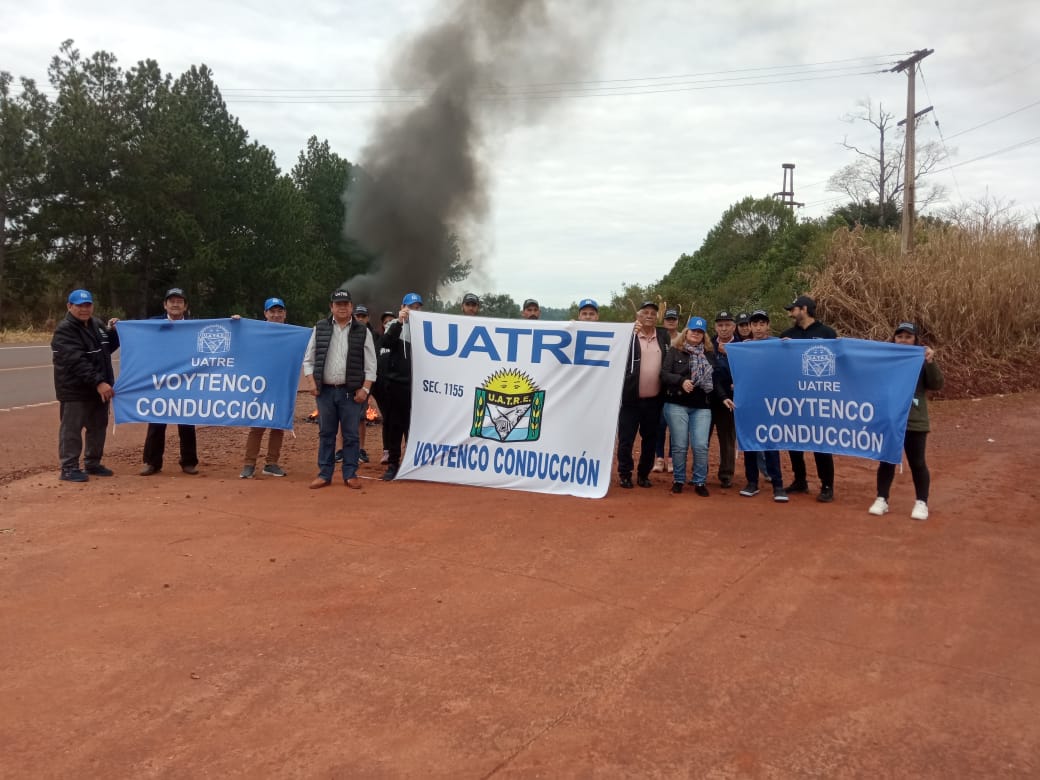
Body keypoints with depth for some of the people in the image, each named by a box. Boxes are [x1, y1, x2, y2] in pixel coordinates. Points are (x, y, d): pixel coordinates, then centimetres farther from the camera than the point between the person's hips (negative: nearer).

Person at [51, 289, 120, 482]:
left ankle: (93, 463, 26)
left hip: (99, 387, 8)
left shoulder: (97, 324, 10)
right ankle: (69, 468, 3)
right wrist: (98, 382, -32)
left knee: (98, 427, 14)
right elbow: (77, 362, -25)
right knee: (71, 429, -3)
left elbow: (108, 348, 21)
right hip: (75, 390, -8)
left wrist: (112, 331, 2)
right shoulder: (64, 330, -14)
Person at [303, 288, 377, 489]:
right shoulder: (320, 328, 8)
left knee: (351, 434, 2)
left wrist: (365, 389, -7)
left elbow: (370, 364, 2)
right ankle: (324, 474, 14)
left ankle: (350, 474, 11)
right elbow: (308, 359, 10)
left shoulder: (363, 332, 4)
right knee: (326, 433, 7)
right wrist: (312, 383, -1)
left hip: (351, 391, -1)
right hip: (325, 390, 2)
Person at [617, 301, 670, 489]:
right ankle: (624, 474, 16)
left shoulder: (663, 335, 8)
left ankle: (644, 474, 24)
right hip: (630, 397, -3)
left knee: (650, 440, 11)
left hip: (654, 399, 3)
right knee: (626, 439, 3)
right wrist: (632, 333, -23)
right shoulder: (629, 334, -2)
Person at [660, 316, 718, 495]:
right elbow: (664, 374, -6)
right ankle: (678, 480, 17)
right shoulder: (675, 351, 3)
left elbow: (716, 377, 11)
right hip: (676, 404, -2)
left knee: (701, 445, -5)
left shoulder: (710, 354, 11)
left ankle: (700, 482, 8)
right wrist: (681, 381, -18)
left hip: (702, 406, 2)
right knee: (679, 445, 2)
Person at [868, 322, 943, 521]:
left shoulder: (922, 360, 0)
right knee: (886, 461, 10)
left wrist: (931, 362, -21)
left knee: (917, 463, 5)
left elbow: (937, 385, -8)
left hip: (915, 422, -2)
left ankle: (921, 503, 16)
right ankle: (881, 499, 20)